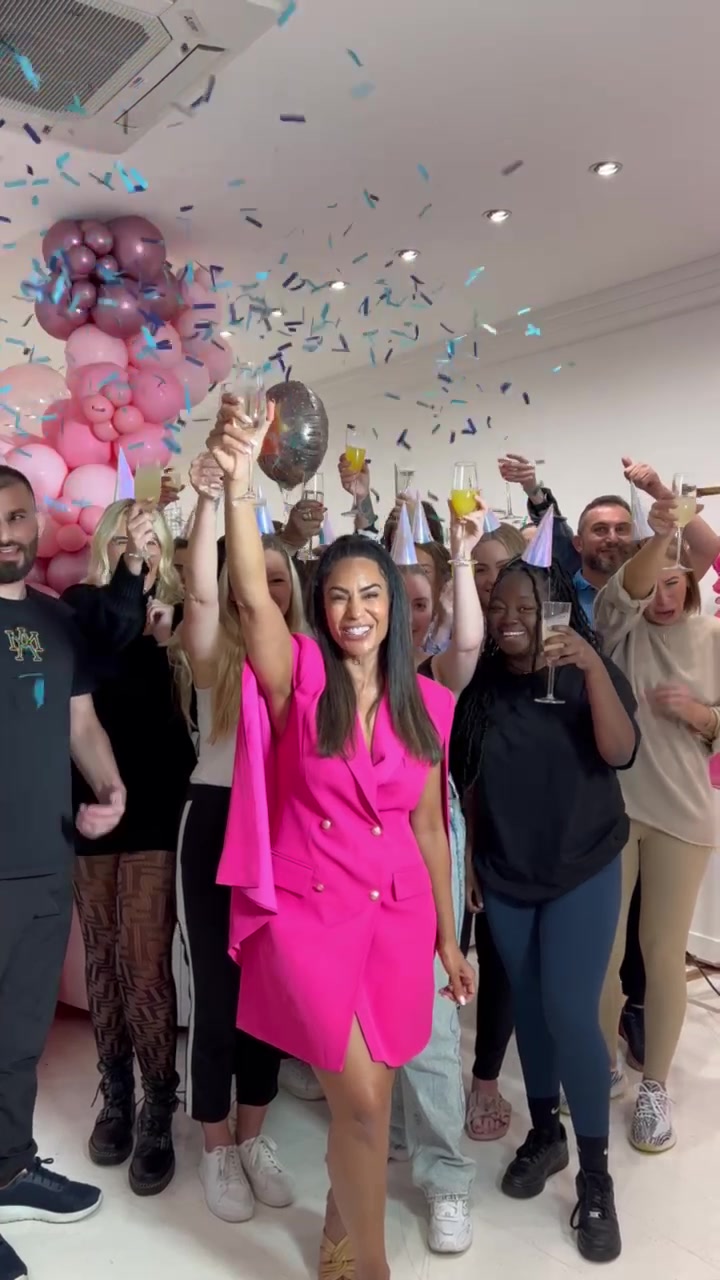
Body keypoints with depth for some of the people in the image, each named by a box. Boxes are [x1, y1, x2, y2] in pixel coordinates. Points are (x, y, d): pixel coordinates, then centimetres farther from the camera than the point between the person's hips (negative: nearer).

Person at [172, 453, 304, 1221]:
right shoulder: (214, 653, -5)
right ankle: (217, 1148, 25)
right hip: (218, 821, -3)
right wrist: (209, 500, -28)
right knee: (216, 985, 5)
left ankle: (253, 1136, 33)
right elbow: (200, 591, -21)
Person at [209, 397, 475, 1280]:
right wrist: (237, 480, -41)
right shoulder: (300, 677, -7)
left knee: (368, 1099, 13)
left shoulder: (423, 703, 3)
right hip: (307, 910, -3)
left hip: (396, 914, 4)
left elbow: (427, 824, 8)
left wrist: (448, 936, 11)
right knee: (361, 1100, -4)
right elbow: (252, 597, -27)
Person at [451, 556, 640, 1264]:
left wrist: (593, 666, -34)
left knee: (570, 1012, -7)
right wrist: (467, 860, 9)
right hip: (504, 874, 3)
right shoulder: (481, 686, -3)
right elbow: (469, 782, 6)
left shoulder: (588, 674, -8)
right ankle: (544, 1131, 32)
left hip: (584, 870, -3)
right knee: (528, 1006, 12)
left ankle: (595, 1176, 9)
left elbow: (619, 752, -24)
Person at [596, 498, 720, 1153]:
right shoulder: (622, 629, -2)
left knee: (664, 952, 8)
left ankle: (655, 1085, 26)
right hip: (608, 805, 0)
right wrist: (658, 539, -43)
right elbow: (624, 592, -26)